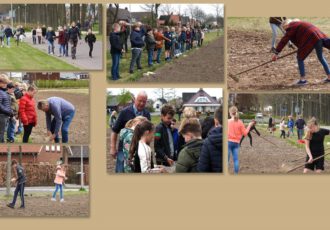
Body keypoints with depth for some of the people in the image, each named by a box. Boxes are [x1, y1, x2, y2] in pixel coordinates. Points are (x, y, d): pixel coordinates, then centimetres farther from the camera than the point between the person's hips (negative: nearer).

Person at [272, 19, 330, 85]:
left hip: (310, 40, -8)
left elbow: (284, 40, -3)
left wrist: (276, 53, -3)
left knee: (300, 58, 7)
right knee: (321, 57, 24)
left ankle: (302, 79, 6)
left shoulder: (291, 28, 3)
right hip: (319, 36, 8)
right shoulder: (298, 23, 28)